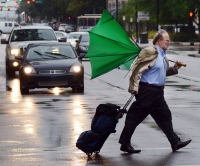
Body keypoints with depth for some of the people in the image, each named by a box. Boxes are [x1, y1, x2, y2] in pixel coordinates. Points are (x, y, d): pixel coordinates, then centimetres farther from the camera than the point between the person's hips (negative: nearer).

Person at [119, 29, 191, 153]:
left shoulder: (163, 56, 16)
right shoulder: (150, 51, -13)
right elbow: (137, 69, -16)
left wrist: (174, 68, 12)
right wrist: (134, 86, -20)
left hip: (157, 92, 10)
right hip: (147, 91, -10)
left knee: (165, 116, 12)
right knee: (135, 117, -2)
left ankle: (175, 143, 19)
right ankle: (125, 144, 5)